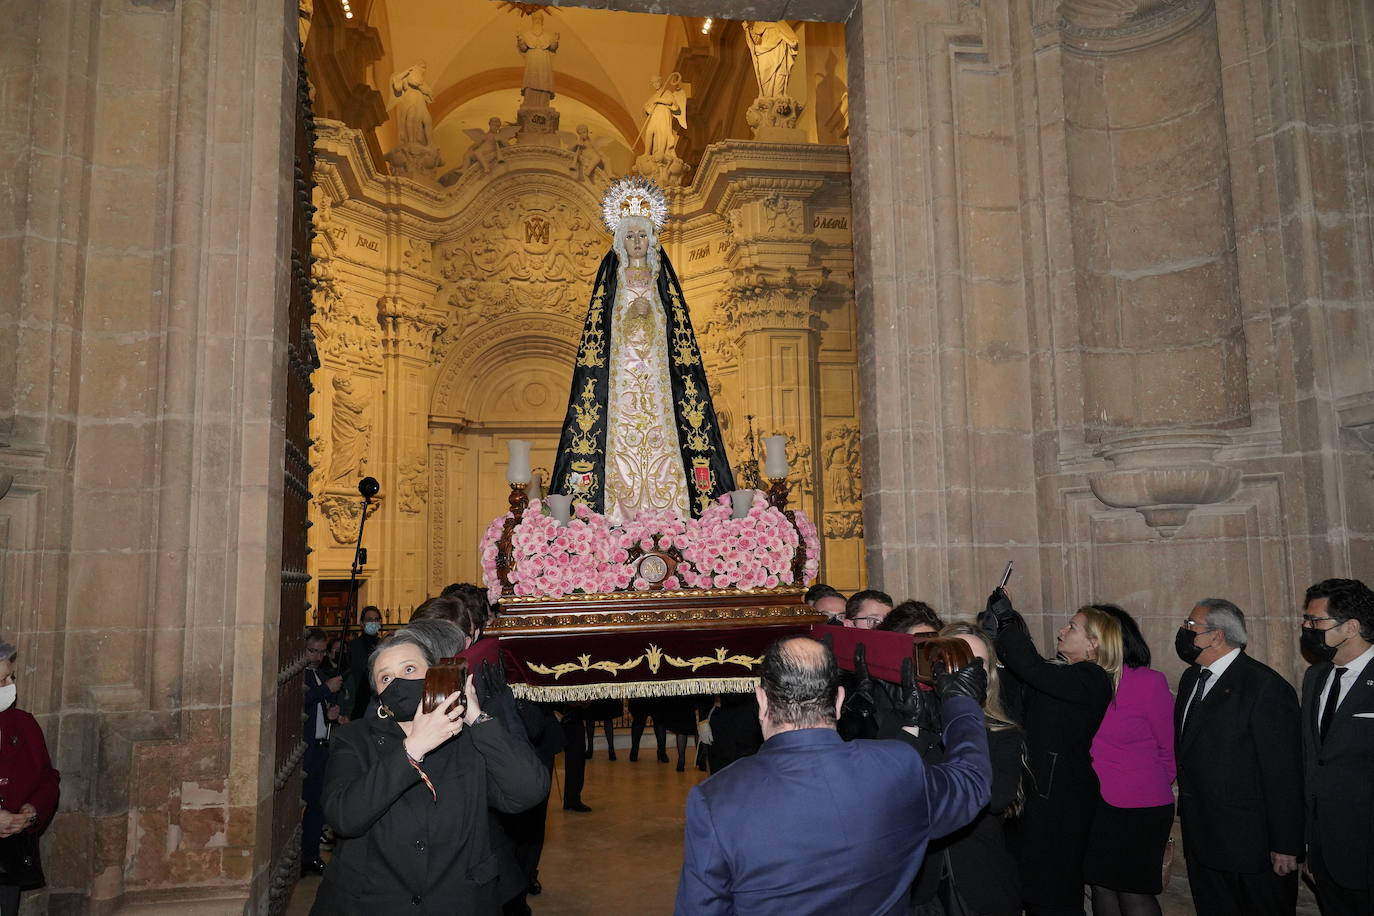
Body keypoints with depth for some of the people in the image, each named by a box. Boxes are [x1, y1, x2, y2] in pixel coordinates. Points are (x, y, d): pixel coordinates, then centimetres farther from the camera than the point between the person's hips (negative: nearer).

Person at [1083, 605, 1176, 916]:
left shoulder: (1149, 682, -12)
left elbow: (1168, 748, 0)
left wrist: (1156, 788, 9)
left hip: (1138, 809, -4)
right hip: (1093, 805, 4)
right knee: (1102, 887, 14)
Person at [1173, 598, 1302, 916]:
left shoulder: (1266, 687, -17)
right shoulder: (1191, 678, 8)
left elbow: (1284, 775, -17)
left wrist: (1286, 846, -15)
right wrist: (1187, 813, 13)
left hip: (1250, 842, -8)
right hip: (1201, 837, 8)